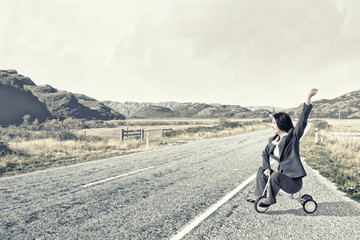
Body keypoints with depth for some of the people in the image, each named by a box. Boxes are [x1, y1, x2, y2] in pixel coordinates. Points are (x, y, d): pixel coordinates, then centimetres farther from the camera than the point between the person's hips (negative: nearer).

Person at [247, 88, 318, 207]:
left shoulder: (293, 136, -13)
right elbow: (265, 153, 19)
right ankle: (259, 196, 14)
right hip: (282, 176, 8)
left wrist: (308, 97, -34)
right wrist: (266, 168, 3)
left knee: (276, 175, -31)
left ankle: (271, 199, -9)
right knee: (261, 170, 10)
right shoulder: (272, 140, 7)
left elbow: (303, 120, -25)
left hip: (294, 181, -8)